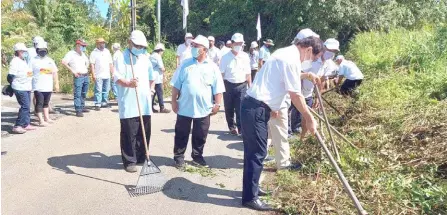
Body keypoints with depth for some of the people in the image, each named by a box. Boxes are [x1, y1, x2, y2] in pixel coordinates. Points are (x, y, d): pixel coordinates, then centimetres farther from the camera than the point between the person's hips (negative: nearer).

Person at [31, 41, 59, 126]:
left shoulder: (50, 60, 14)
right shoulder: (34, 60, -1)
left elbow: (55, 73, 16)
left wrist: (56, 84, 12)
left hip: (48, 87, 5)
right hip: (38, 87, -5)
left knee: (46, 103, 14)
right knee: (39, 103, -4)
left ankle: (46, 118, 24)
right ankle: (41, 121, -3)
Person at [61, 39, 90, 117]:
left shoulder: (83, 54, 17)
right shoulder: (71, 54, -4)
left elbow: (87, 62, 34)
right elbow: (63, 62, -15)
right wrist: (72, 71, -16)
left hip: (86, 76, 7)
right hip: (78, 77, -7)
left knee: (84, 94, 14)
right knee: (78, 94, -8)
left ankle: (82, 107, 27)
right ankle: (78, 111, -8)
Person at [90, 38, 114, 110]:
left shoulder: (107, 51, 15)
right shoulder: (94, 53, 0)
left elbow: (110, 63, 17)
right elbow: (92, 64, -5)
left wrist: (112, 73, 12)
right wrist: (93, 74, -13)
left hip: (107, 75, 5)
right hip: (98, 76, -5)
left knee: (106, 90, 9)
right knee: (98, 90, -7)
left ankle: (104, 102, 19)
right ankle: (97, 104, -4)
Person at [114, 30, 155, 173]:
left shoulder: (145, 58, 15)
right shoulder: (122, 57, -6)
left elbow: (151, 77, 28)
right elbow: (117, 77, -20)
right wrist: (128, 83, -38)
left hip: (145, 104, 6)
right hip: (129, 105, -6)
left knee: (145, 132, 11)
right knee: (129, 134, -2)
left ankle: (141, 158, 25)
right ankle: (129, 161, 9)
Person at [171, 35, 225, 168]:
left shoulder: (212, 67, 0)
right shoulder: (185, 64, 3)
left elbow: (217, 88, 0)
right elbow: (176, 85, 5)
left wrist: (217, 104, -6)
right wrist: (174, 101, 0)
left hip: (203, 108, 0)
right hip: (184, 107, 1)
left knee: (200, 136, 11)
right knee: (181, 134, 9)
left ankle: (197, 156, 27)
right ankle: (179, 156, 22)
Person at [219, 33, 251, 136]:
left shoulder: (245, 56, 2)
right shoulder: (226, 57, -3)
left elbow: (248, 73, 6)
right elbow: (221, 73, -2)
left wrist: (250, 86, 6)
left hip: (242, 85, 0)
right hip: (228, 85, 0)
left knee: (241, 109, -3)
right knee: (229, 109, 12)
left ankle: (241, 128, 7)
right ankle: (232, 126, 30)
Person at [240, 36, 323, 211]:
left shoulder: (286, 53, 17)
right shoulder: (292, 59, -15)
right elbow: (296, 95, -15)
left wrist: (272, 107, 27)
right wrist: (309, 118, -5)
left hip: (254, 105, 10)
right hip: (256, 109, -10)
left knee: (253, 151, 17)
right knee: (258, 152, -4)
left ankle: (251, 189, 30)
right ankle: (250, 198, 6)